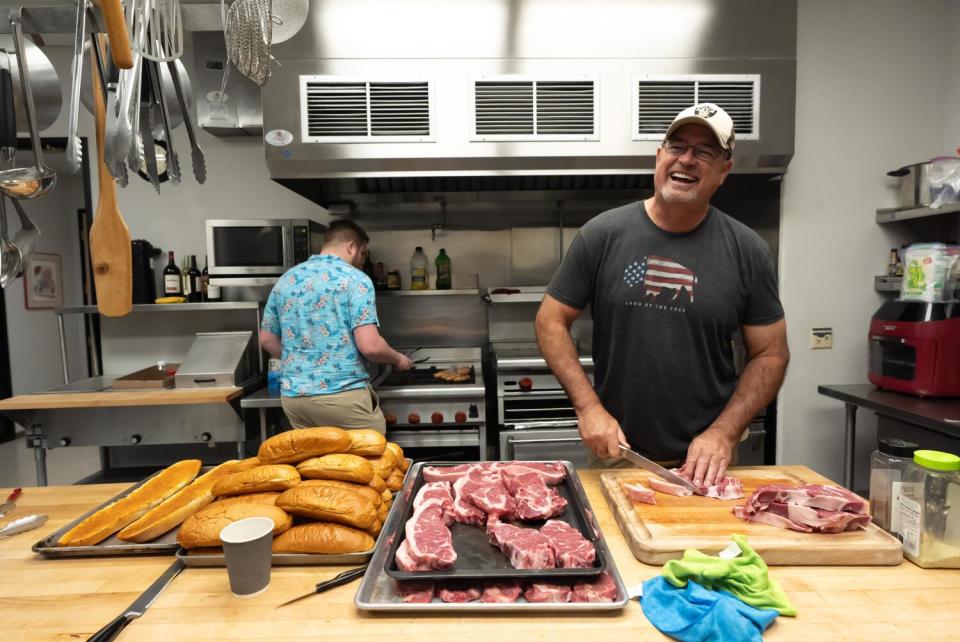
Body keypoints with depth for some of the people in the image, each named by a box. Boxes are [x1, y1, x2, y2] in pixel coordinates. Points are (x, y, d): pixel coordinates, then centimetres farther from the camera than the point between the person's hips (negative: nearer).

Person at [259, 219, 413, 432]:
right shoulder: (355, 279, -8)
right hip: (342, 395, -6)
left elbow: (267, 340, 16)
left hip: (292, 396, 6)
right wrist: (397, 359, 2)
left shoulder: (285, 280, 10)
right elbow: (370, 346, -17)